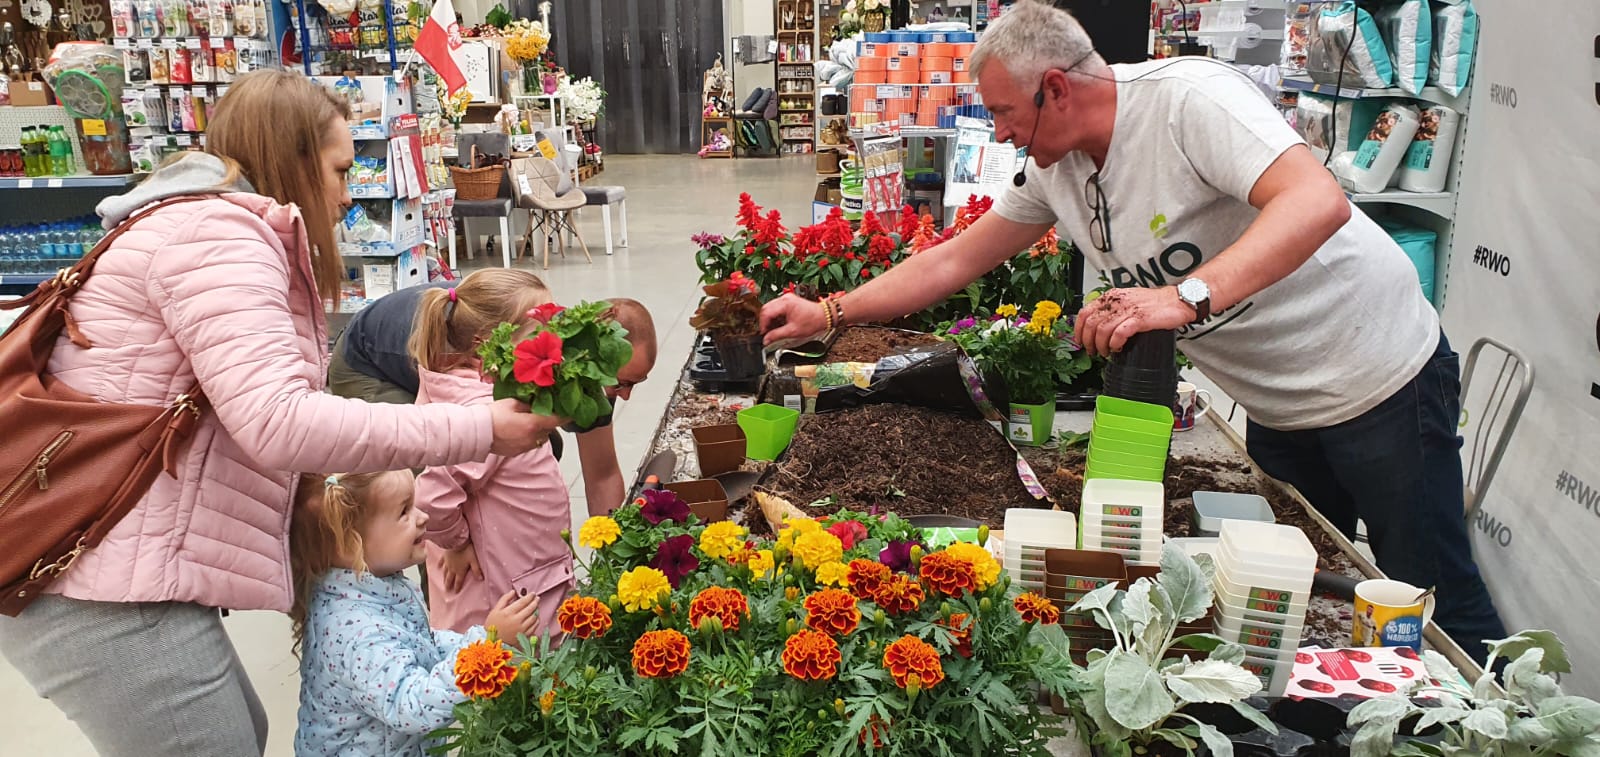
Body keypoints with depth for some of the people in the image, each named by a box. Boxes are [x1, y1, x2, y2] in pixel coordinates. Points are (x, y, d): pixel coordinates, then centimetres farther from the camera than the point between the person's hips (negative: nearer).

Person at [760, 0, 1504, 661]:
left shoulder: (1188, 97, -24)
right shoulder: (1053, 169, -1)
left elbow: (1318, 202, -37)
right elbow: (956, 259, 5)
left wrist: (1183, 297, -47)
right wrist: (826, 314, 0)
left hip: (1380, 379, -7)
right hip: (1278, 405, 7)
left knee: (1436, 604, 3)